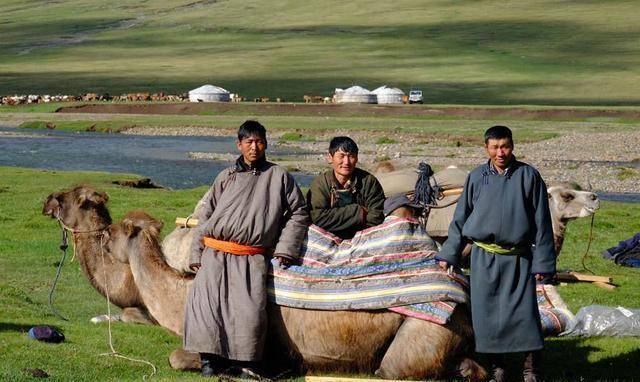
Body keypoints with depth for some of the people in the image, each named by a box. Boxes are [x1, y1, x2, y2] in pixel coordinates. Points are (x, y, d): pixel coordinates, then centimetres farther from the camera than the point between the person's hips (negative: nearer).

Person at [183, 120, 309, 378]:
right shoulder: (226, 177, 15)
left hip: (252, 259, -2)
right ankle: (210, 359, -6)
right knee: (205, 303, -15)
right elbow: (205, 216, 16)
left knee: (249, 310, -18)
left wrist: (285, 247, 5)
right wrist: (197, 254, 10)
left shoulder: (279, 176, 10)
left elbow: (298, 213, 14)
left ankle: (246, 362, -4)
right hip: (215, 253, 2)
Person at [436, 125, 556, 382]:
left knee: (523, 312, -5)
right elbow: (461, 218, 12)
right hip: (484, 258, 2)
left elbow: (542, 222, 0)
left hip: (518, 259, -2)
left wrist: (543, 262, -3)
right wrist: (448, 254, 11)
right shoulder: (476, 178, 4)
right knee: (486, 313, 4)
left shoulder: (528, 176, -2)